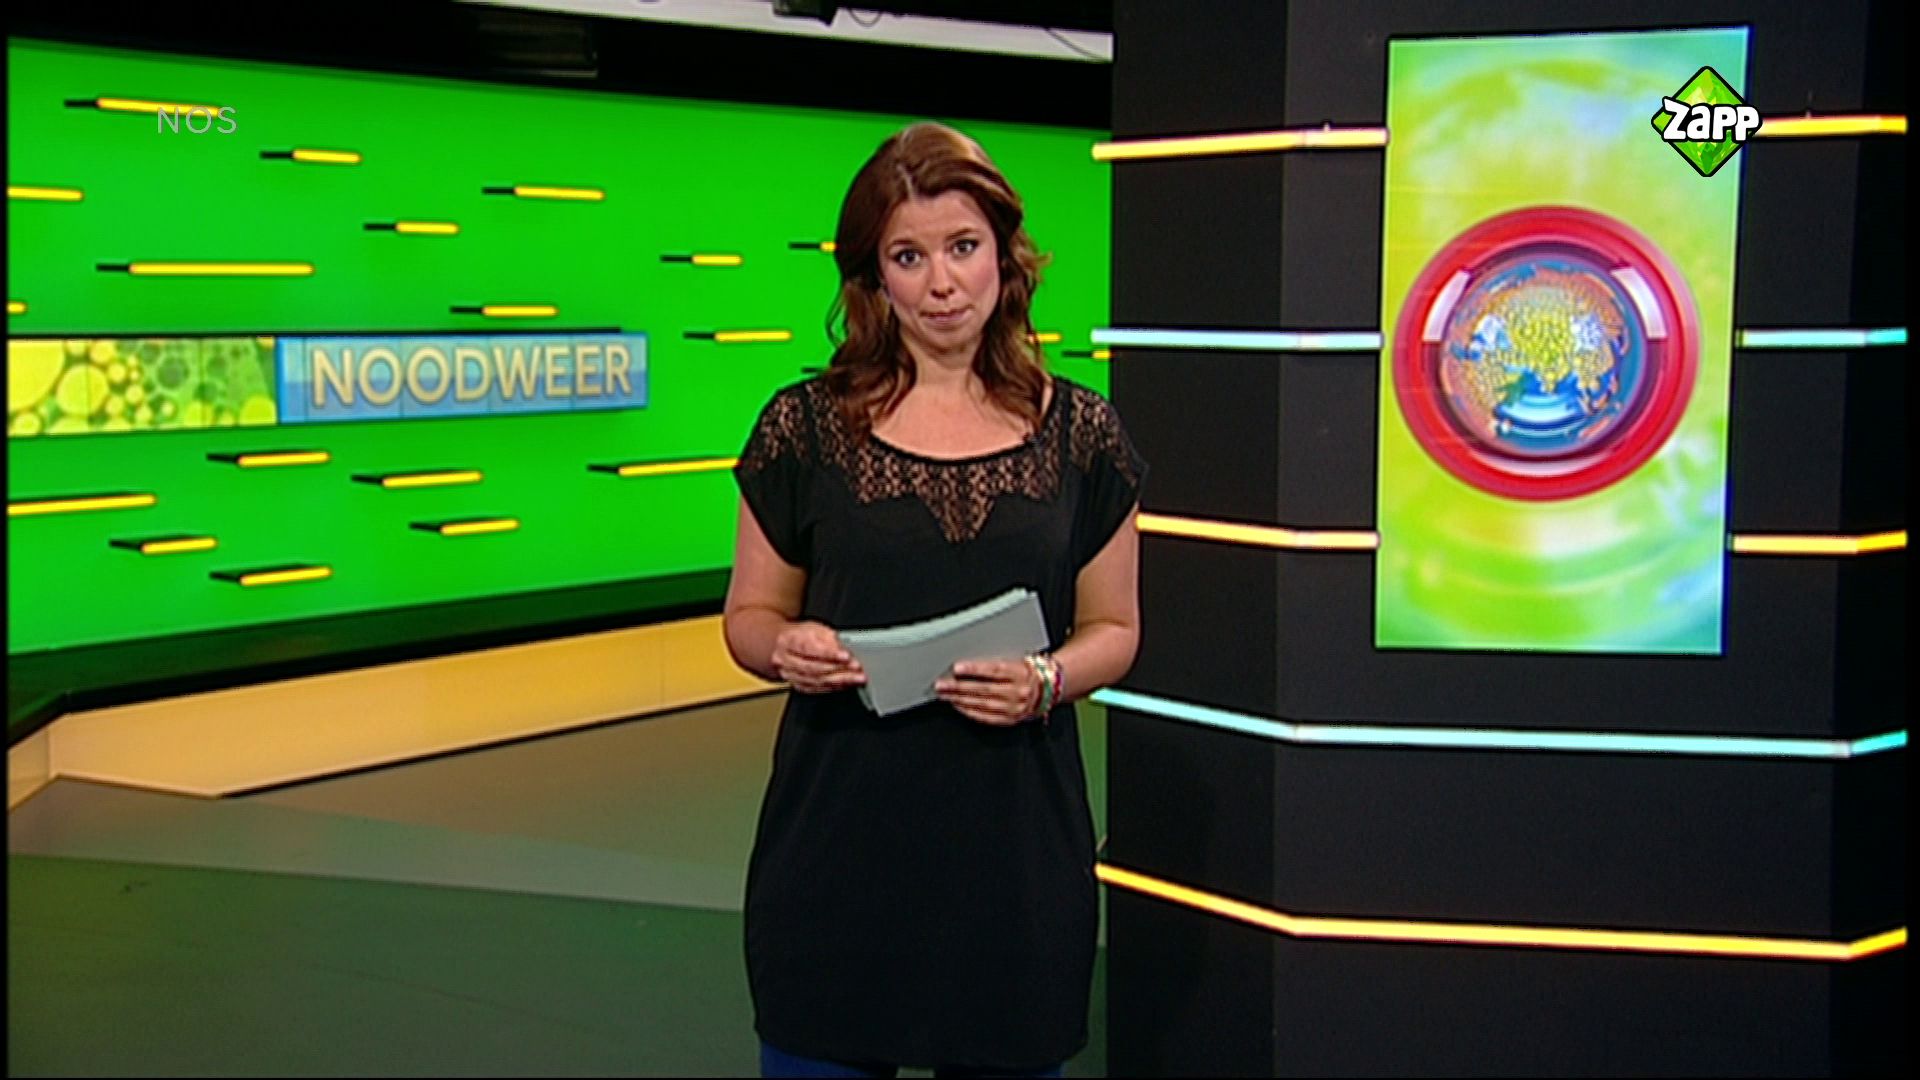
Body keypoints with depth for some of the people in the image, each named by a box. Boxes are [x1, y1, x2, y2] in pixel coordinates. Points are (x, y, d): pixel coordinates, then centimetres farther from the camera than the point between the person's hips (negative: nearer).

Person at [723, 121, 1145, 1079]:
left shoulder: (1082, 438, 3)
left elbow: (1114, 628, 8)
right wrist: (786, 648, -14)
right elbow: (749, 615, 8)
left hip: (1014, 844, 1)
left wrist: (1046, 680, -12)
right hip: (837, 839, 0)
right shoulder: (805, 427, 1)